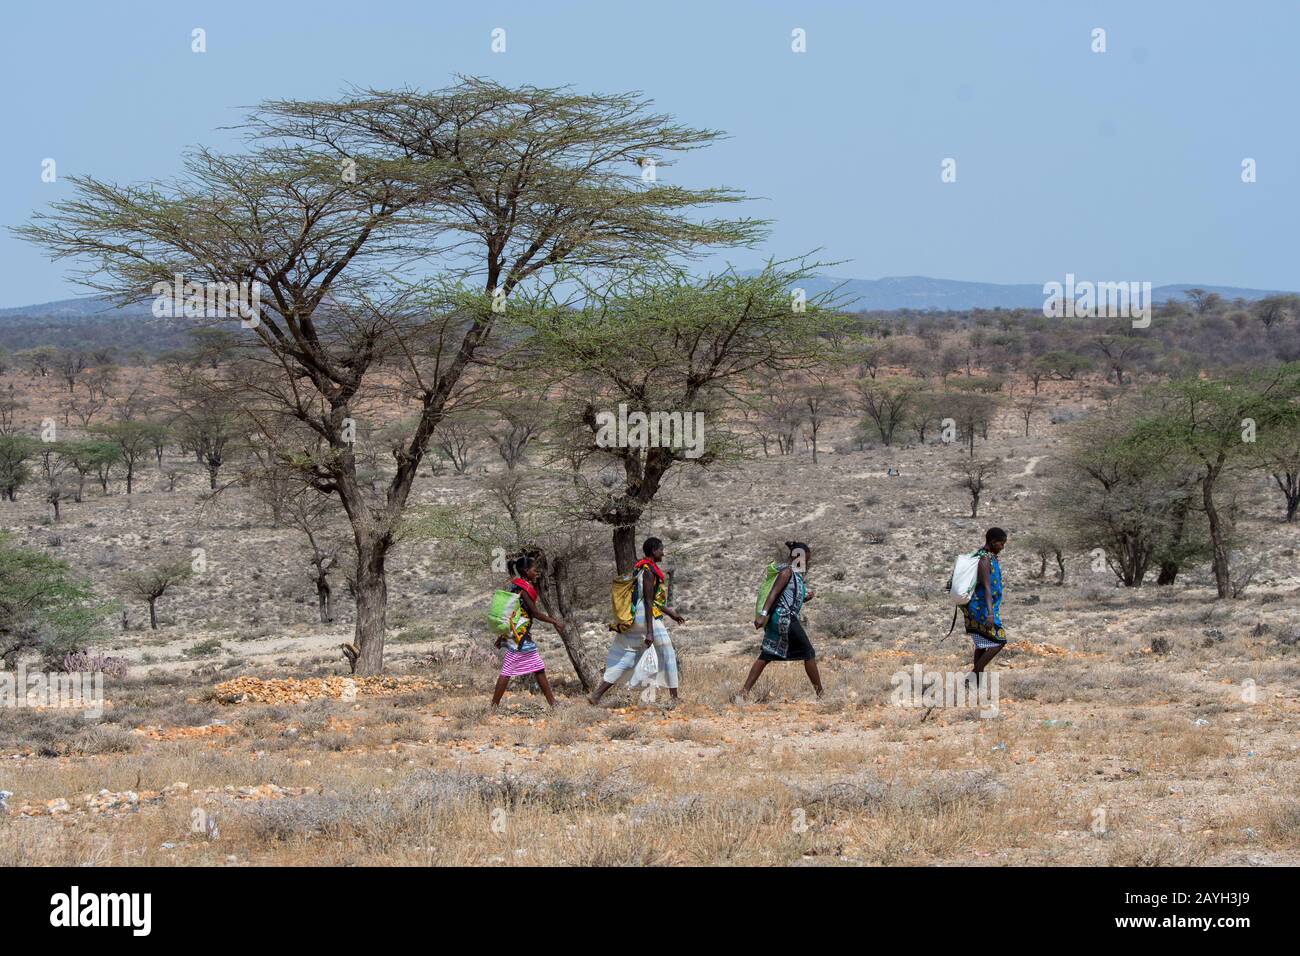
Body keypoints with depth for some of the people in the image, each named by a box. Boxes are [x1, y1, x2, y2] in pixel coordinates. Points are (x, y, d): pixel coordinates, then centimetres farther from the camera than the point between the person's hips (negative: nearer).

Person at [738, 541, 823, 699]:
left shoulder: (796, 573, 20)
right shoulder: (787, 571, -9)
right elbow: (773, 593, -19)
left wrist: (806, 597, 8)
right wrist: (763, 614, -28)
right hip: (784, 619, -10)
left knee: (766, 656, 7)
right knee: (809, 653, -2)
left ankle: (744, 691, 3)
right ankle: (820, 694, 2)